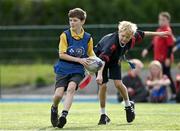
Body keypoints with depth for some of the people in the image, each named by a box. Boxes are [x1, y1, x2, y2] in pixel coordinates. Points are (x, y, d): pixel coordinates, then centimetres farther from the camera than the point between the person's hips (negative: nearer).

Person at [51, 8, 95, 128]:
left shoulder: (88, 38, 3)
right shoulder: (65, 35, -4)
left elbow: (91, 54, 18)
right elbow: (61, 55, -9)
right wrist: (79, 60, -15)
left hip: (78, 71, 1)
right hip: (63, 70, -1)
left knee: (71, 87, -28)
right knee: (58, 94, -14)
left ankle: (64, 115, -33)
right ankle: (54, 109, 19)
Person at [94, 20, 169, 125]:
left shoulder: (131, 40, -23)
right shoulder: (112, 42, -43)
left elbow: (140, 34, 0)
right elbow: (103, 58, -53)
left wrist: (157, 34, 12)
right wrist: (100, 74, -66)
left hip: (114, 59, 4)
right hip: (100, 57, -4)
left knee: (118, 84, -11)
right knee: (103, 85, -10)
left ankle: (128, 106, 15)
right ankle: (103, 115, 3)